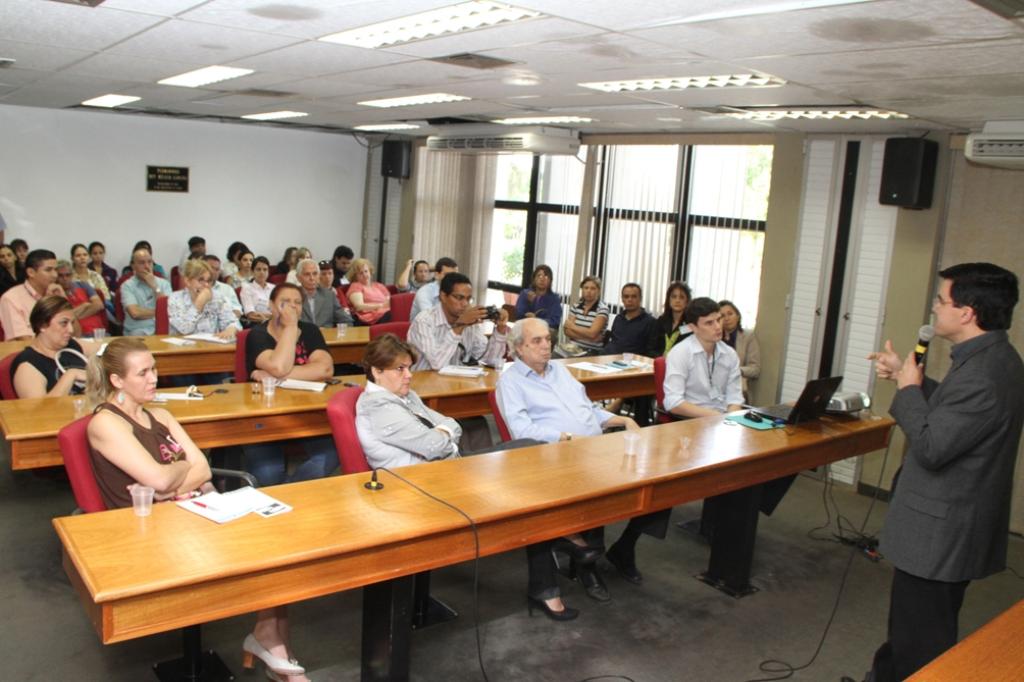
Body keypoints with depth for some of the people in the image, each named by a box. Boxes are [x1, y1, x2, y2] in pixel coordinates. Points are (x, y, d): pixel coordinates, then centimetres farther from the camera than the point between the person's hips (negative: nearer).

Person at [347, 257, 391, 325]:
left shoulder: (379, 286, 29)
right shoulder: (355, 286, 11)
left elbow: (390, 301, 20)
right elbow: (359, 306, -6)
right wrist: (381, 305, -16)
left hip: (387, 314, 6)